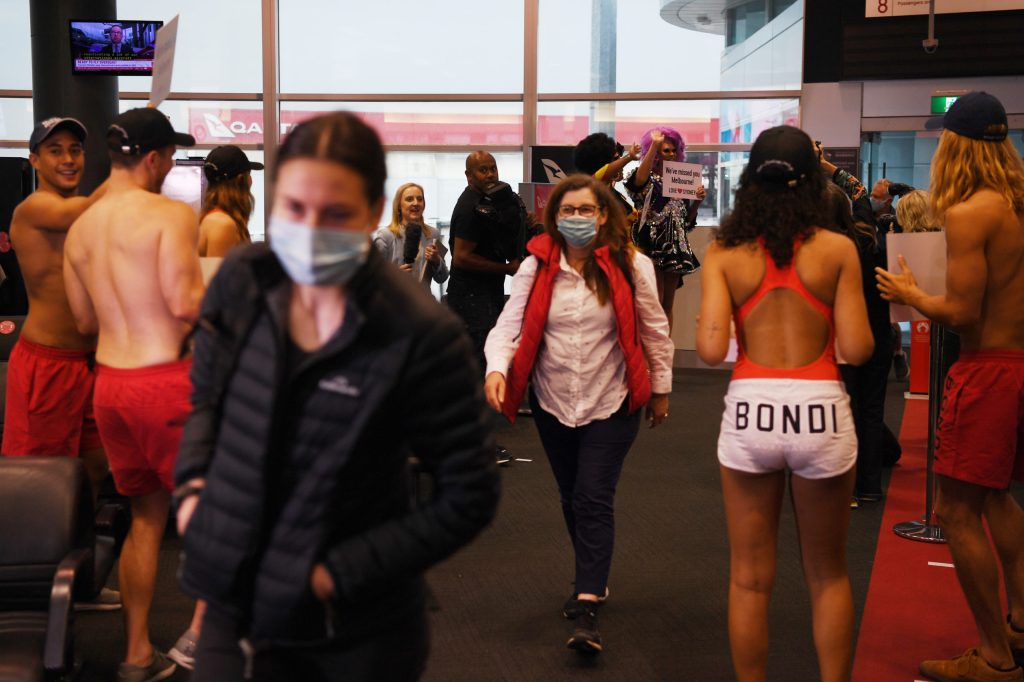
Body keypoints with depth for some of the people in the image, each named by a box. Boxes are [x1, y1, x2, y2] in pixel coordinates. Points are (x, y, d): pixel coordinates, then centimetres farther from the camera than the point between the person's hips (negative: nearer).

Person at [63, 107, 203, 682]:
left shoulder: (79, 229, 11)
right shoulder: (172, 214, -11)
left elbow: (86, 321, 15)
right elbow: (185, 303, -20)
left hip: (109, 383, 7)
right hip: (165, 381, -7)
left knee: (146, 517, 17)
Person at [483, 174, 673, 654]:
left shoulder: (631, 266, -10)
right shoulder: (537, 267, -6)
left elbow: (654, 331, 0)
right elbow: (509, 325, -11)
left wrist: (660, 390, 6)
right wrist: (496, 369, -30)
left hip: (611, 402, -3)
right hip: (553, 401, 3)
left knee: (594, 500, -9)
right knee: (571, 498, 16)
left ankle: (587, 609, -9)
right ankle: (593, 581, 36)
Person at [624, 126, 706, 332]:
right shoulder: (649, 180, -1)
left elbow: (687, 220, 18)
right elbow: (639, 179, -29)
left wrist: (697, 201, 0)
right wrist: (654, 145, -29)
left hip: (675, 247, 6)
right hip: (652, 245, -6)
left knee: (668, 305, 8)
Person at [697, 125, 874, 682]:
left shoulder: (723, 253, -1)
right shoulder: (837, 249, -3)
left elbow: (711, 349, -9)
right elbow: (856, 349, -5)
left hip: (749, 411, 1)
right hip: (821, 411, 0)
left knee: (750, 579, 12)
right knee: (827, 576, 17)